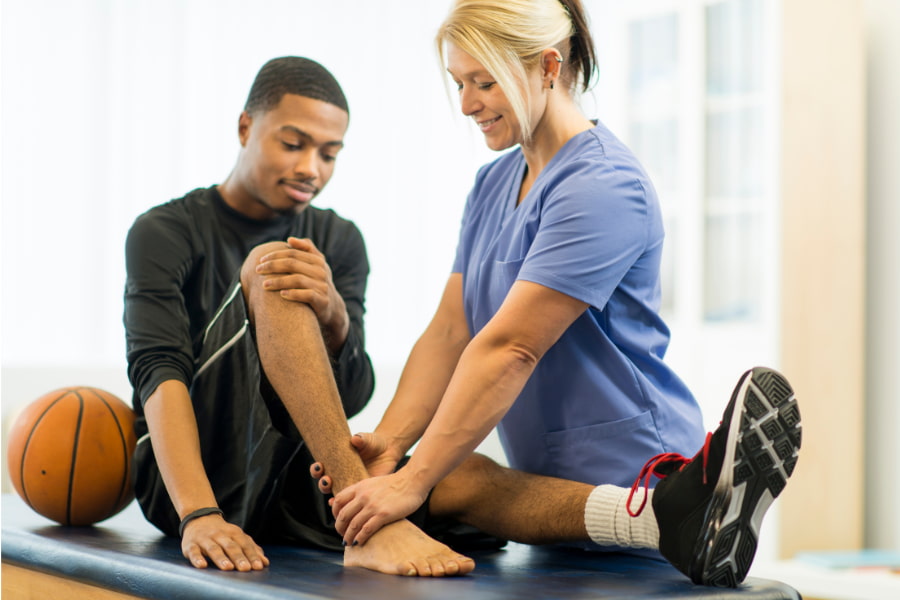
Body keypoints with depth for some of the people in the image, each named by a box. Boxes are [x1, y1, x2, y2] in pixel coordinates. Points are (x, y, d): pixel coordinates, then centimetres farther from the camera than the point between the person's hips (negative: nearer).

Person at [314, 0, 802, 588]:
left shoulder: (602, 187, -16)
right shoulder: (493, 185, 15)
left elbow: (509, 348, -23)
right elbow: (450, 330, 6)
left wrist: (413, 482, -27)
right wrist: (389, 441, -12)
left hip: (633, 474, -8)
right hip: (552, 479, 9)